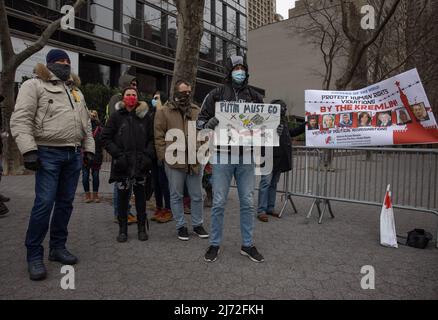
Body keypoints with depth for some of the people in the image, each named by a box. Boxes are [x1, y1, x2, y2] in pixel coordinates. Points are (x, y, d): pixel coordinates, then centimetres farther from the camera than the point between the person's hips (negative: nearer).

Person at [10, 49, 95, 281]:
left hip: (74, 155, 6)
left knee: (65, 202, 9)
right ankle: (34, 256, 4)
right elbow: (20, 120, -8)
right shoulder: (34, 85, 1)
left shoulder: (76, 91, 22)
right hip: (48, 153, -6)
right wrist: (29, 150, -18)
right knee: (44, 203, -10)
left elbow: (86, 124, 22)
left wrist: (88, 149, 14)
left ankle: (58, 247, 22)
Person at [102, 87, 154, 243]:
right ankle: (122, 229, 17)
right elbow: (105, 138, 4)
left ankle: (142, 228, 18)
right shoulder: (116, 116, 6)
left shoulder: (145, 116, 9)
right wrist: (117, 153, -8)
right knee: (122, 196, 4)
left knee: (140, 195, 6)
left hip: (141, 163, 1)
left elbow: (152, 138, 9)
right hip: (122, 164, -1)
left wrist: (148, 154, -5)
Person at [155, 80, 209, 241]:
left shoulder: (196, 111, 12)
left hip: (195, 161, 3)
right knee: (176, 196, 8)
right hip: (174, 161, -3)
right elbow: (159, 136, -1)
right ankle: (181, 226, 22)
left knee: (197, 196, 11)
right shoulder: (164, 111, 1)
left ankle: (198, 224, 27)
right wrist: (164, 156, -8)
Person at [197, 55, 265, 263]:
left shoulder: (254, 96, 11)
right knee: (219, 202, 3)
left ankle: (247, 244, 23)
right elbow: (201, 121, 2)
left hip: (246, 156, 3)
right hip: (222, 155, -2)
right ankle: (215, 244, 20)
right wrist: (209, 124, -20)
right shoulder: (216, 94, 4)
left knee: (248, 202, 9)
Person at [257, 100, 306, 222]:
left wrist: (305, 126, 28)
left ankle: (270, 208, 24)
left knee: (273, 184, 14)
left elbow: (291, 133, 29)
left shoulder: (283, 121, 15)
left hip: (280, 159, 8)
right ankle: (261, 211, 3)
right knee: (266, 183, -4)